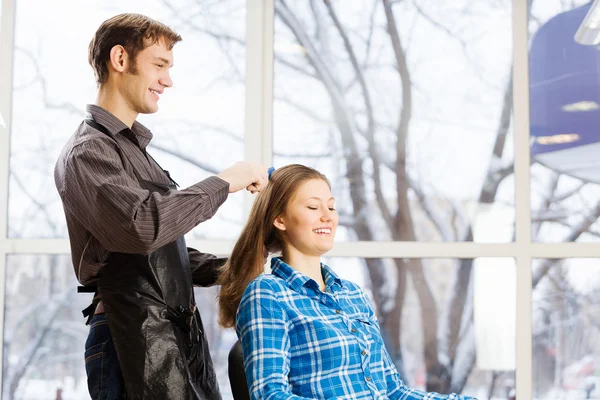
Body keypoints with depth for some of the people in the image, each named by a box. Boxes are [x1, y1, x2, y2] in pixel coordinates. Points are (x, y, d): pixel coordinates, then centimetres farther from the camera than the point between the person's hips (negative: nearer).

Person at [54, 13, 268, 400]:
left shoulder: (134, 147, 21)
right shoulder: (87, 153, -9)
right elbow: (142, 226, -27)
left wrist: (223, 268, 5)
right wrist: (224, 182, -17)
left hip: (184, 335, 9)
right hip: (136, 343, -9)